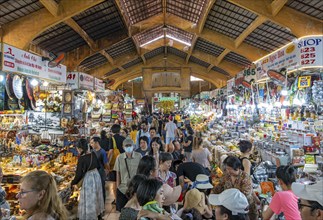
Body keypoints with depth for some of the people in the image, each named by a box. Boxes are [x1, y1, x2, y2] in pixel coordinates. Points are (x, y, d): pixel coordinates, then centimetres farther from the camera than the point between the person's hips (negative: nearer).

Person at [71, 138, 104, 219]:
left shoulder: (81, 158, -21)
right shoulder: (93, 154, -4)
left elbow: (79, 174, -16)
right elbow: (98, 166, 8)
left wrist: (73, 183, -1)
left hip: (88, 178, -7)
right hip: (97, 175, 7)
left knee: (89, 199, 9)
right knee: (96, 196, 23)